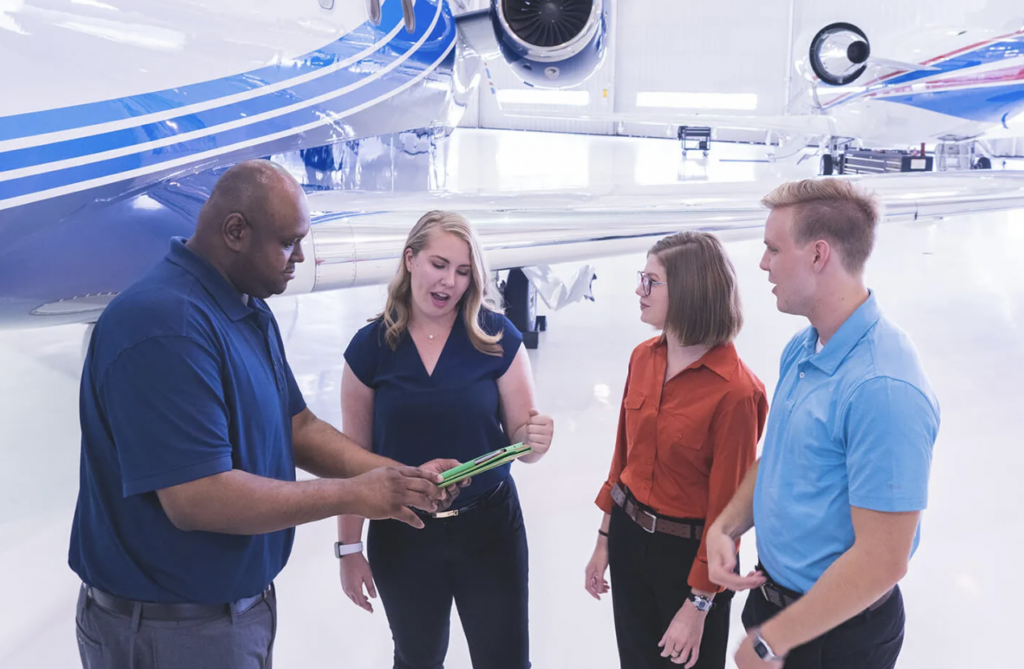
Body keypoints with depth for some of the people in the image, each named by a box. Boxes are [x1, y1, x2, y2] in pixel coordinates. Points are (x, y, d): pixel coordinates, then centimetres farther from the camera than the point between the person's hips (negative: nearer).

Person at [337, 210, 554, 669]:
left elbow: (520, 438, -3)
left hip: (489, 526, -1)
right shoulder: (370, 346, -6)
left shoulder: (497, 337, -8)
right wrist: (349, 548, 0)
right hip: (400, 533, 1)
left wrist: (535, 438, -27)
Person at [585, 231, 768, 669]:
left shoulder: (735, 391, -23)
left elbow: (727, 504, -18)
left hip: (689, 551, -6)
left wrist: (698, 606, -13)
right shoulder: (643, 358, -3)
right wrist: (604, 541, 11)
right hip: (628, 536, 6)